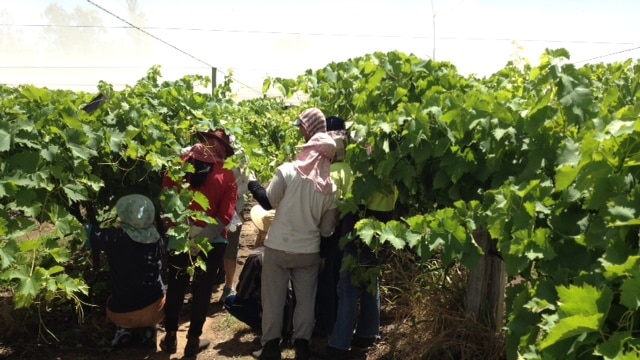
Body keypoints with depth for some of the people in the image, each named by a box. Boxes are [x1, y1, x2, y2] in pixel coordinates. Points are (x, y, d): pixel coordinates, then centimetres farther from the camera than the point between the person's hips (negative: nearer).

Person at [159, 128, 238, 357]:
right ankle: (193, 340, 21)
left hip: (178, 239, 2)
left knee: (175, 288, 17)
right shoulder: (227, 176, -7)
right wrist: (201, 237, -16)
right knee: (202, 290, 12)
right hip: (212, 243, -2)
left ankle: (170, 337, 27)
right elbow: (225, 215, -14)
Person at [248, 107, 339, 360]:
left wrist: (252, 182, 10)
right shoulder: (330, 187, -2)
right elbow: (327, 229, 2)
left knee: (273, 298, 9)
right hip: (309, 251, 2)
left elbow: (267, 202, -5)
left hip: (278, 247, -2)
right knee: (305, 300, 14)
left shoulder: (288, 171, -13)